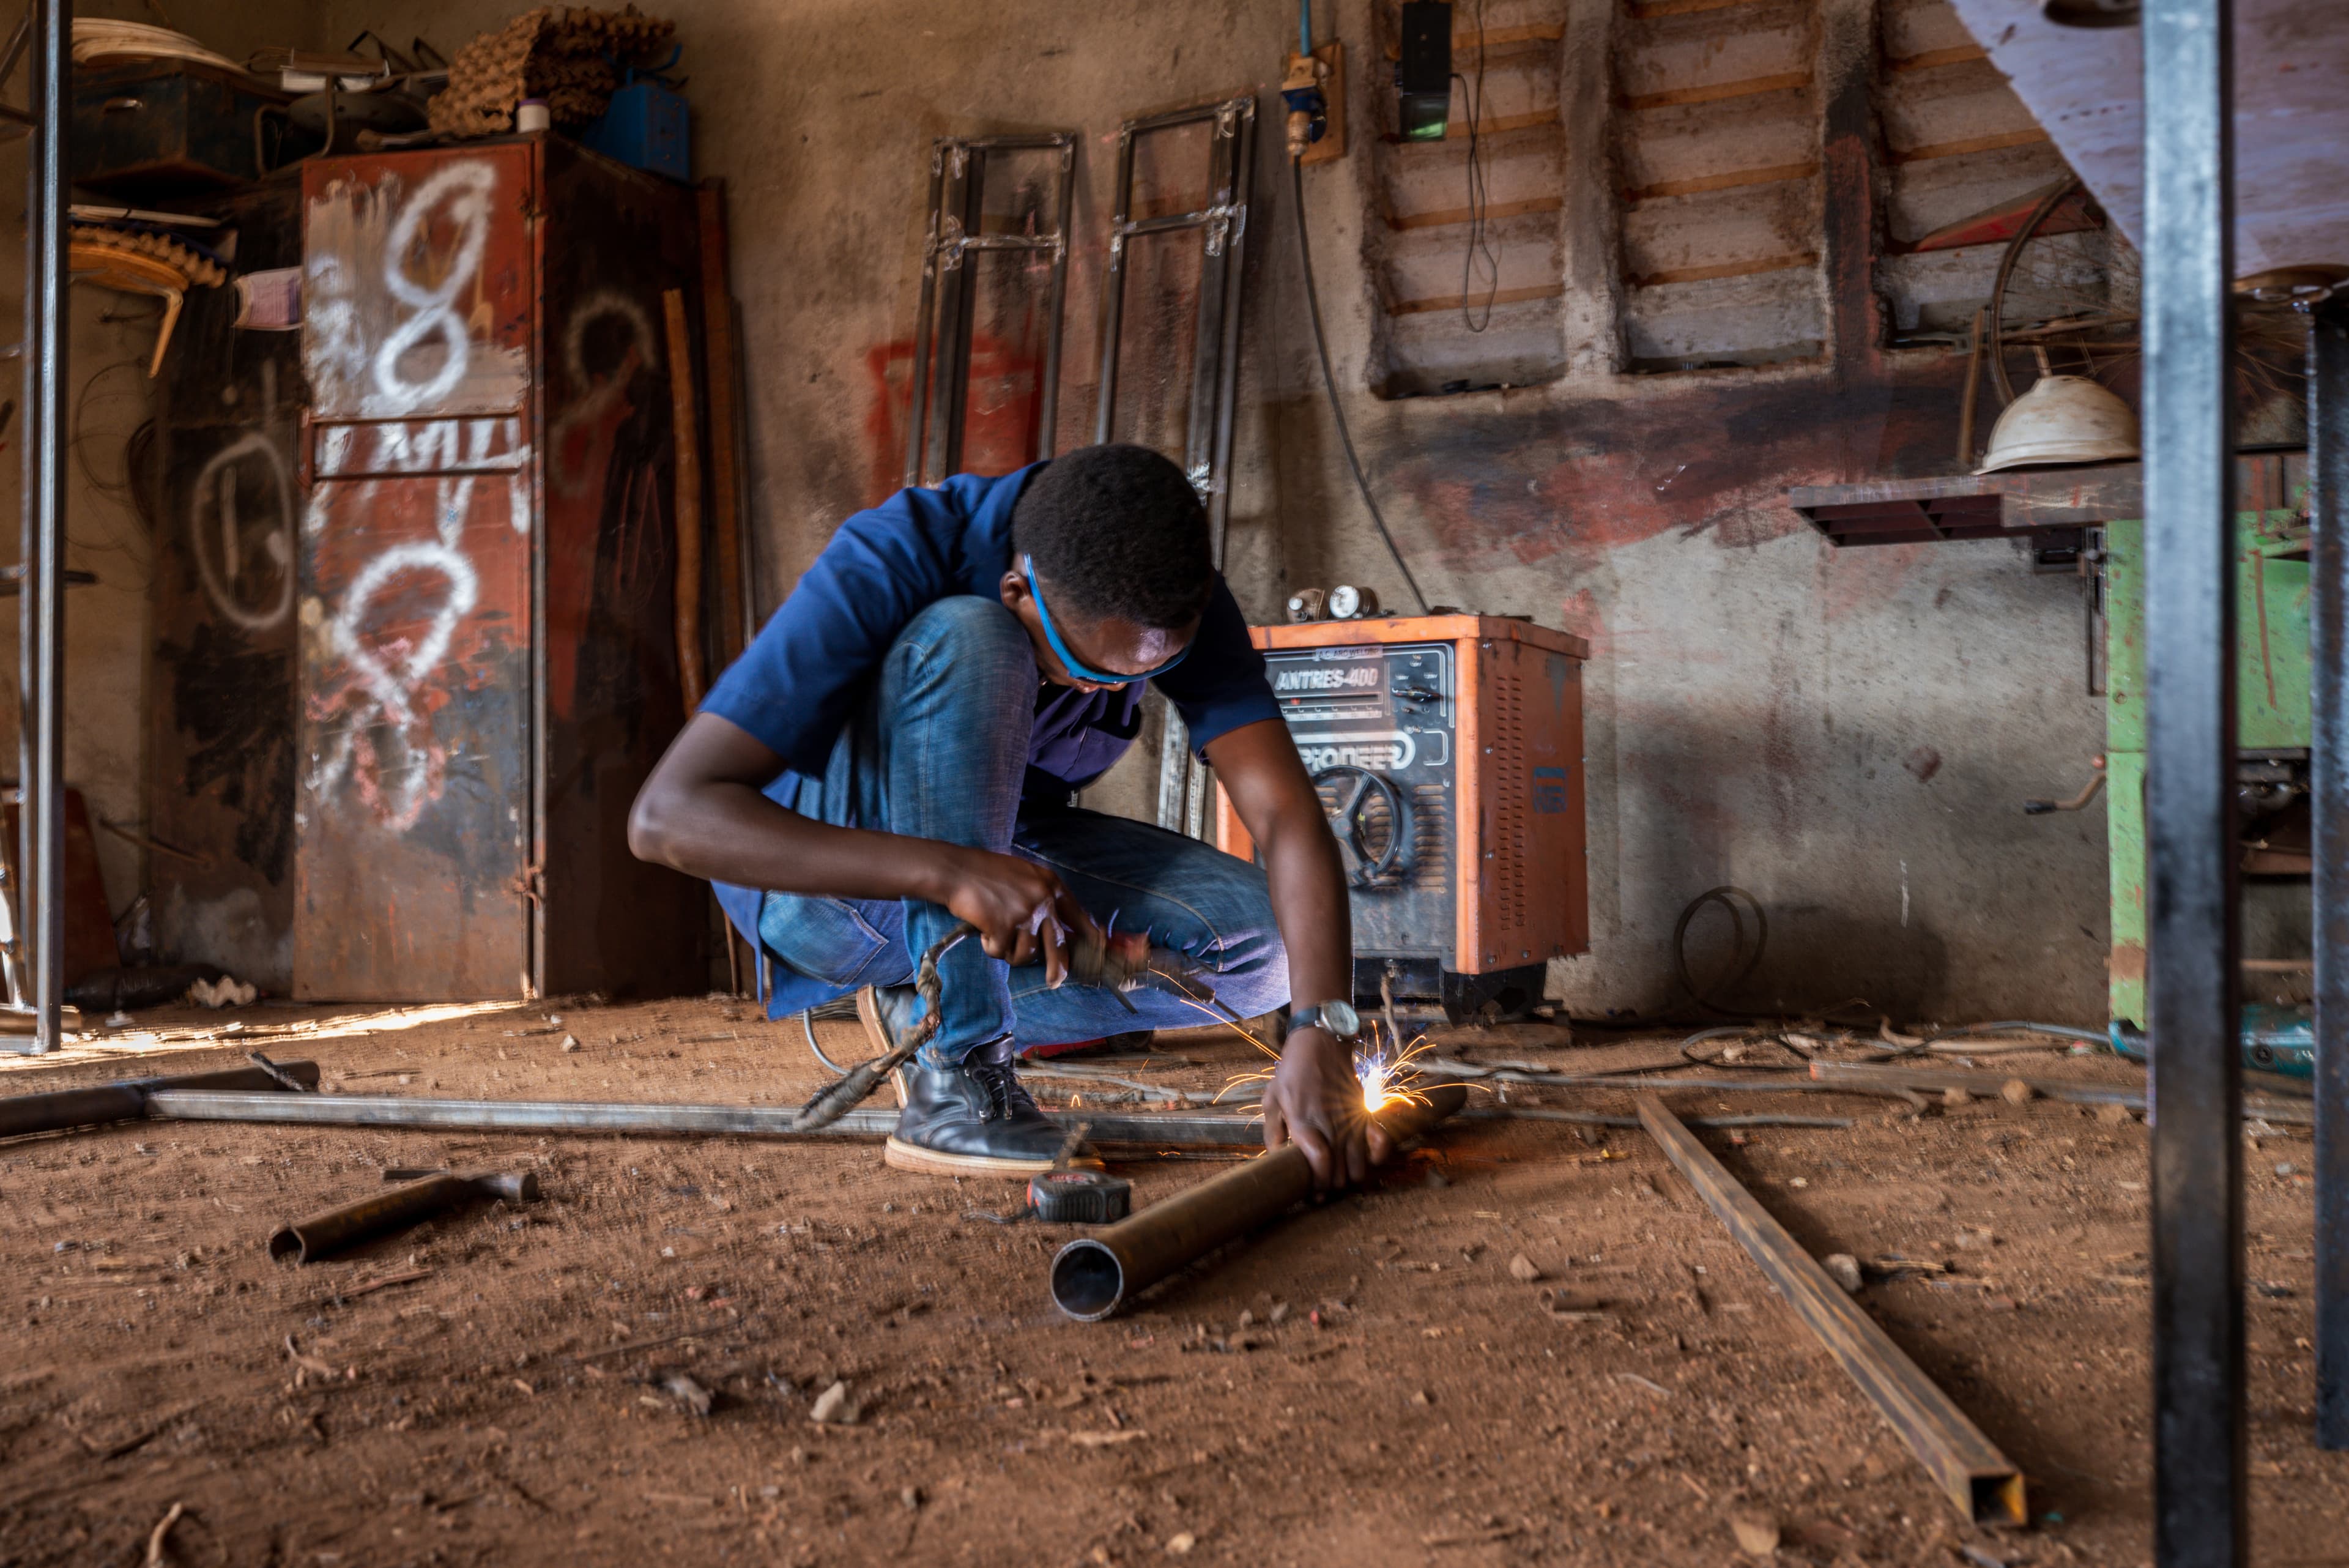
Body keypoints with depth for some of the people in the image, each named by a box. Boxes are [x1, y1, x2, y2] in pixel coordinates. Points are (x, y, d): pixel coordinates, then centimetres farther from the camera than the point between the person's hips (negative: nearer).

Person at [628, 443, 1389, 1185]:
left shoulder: (1176, 597, -18)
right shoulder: (885, 569, -30)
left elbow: (1288, 815, -25)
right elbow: (666, 815, -36)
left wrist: (1321, 1032, -42)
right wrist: (951, 874, -46)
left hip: (1005, 856, 5)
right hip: (813, 872, -4)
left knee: (1262, 940, -17)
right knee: (964, 646, -34)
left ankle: (926, 1007, -3)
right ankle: (956, 1075, -29)